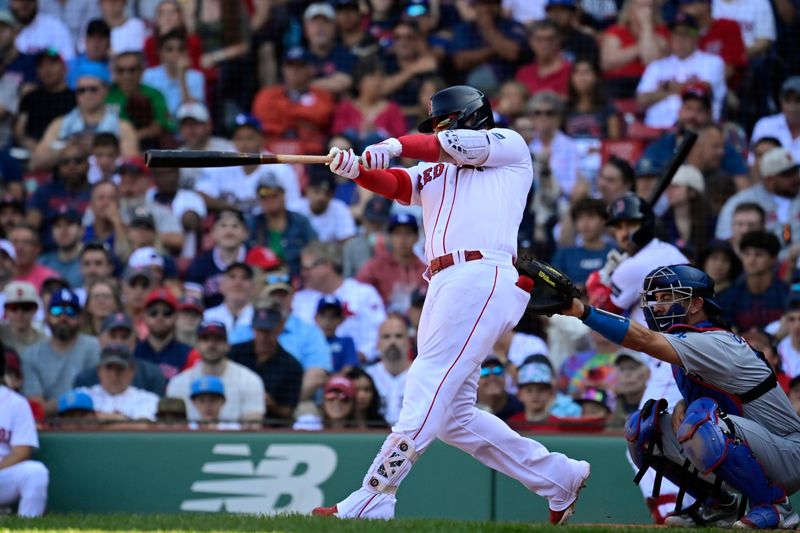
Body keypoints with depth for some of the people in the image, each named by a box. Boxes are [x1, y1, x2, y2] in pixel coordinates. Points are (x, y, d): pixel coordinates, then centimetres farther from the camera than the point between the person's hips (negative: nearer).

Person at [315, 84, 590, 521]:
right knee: (453, 417, 8)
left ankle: (370, 502, -22)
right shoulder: (434, 171, 28)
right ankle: (559, 477, 18)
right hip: (445, 285, 9)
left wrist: (396, 145, -12)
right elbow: (393, 185, 9)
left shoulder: (510, 147, 14)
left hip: (483, 277, -9)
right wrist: (354, 169, -12)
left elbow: (463, 144, -5)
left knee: (427, 392, -16)